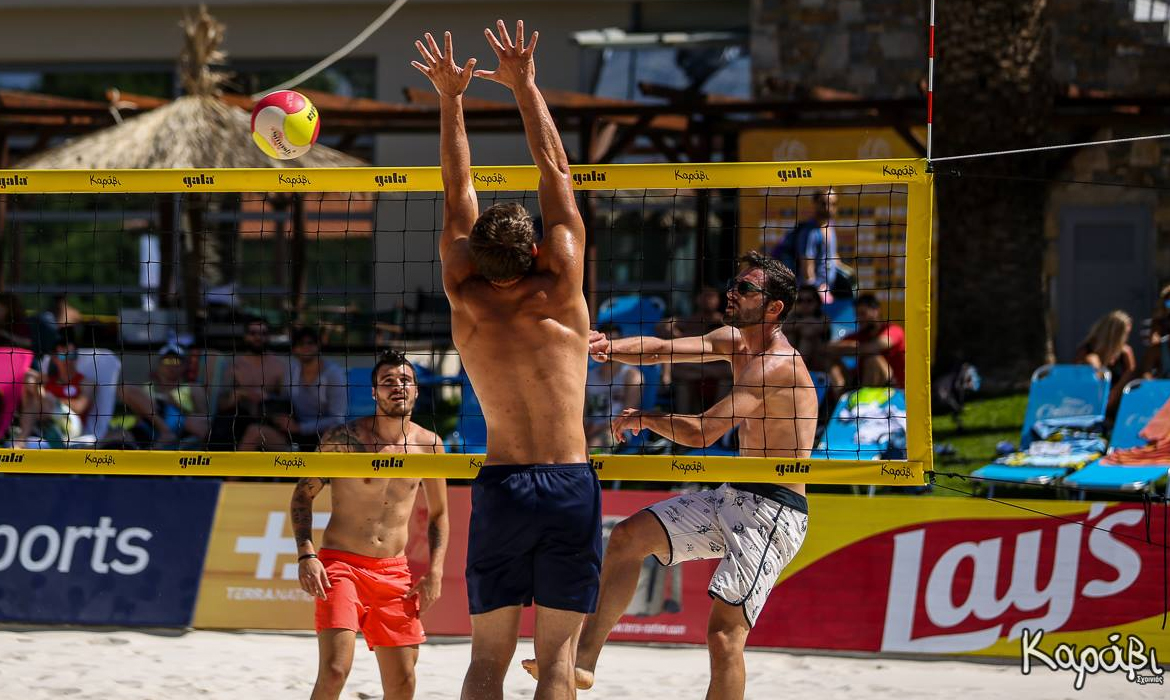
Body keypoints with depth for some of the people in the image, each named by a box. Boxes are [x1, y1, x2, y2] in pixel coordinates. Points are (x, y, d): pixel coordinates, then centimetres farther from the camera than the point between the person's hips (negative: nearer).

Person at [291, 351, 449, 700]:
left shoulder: (428, 445, 5)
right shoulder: (343, 438, -6)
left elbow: (438, 514, 17)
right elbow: (303, 494, 1)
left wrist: (435, 571, 5)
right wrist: (306, 555, -12)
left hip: (394, 570, 4)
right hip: (340, 565, -4)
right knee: (334, 671, -20)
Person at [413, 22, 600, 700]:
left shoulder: (467, 302, 2)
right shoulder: (561, 293, -2)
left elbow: (458, 196, 11)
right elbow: (557, 173, 4)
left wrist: (451, 98, 17)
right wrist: (525, 85, 11)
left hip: (500, 484, 1)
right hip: (572, 483, -1)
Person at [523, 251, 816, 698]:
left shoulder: (778, 365, -20)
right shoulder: (734, 341, 11)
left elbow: (702, 433, -25)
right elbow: (663, 350, 4)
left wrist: (644, 418, -9)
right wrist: (610, 349, -16)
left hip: (773, 511, -10)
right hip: (733, 496, 10)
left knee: (724, 633, -16)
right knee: (629, 536, 8)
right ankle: (584, 661, 11)